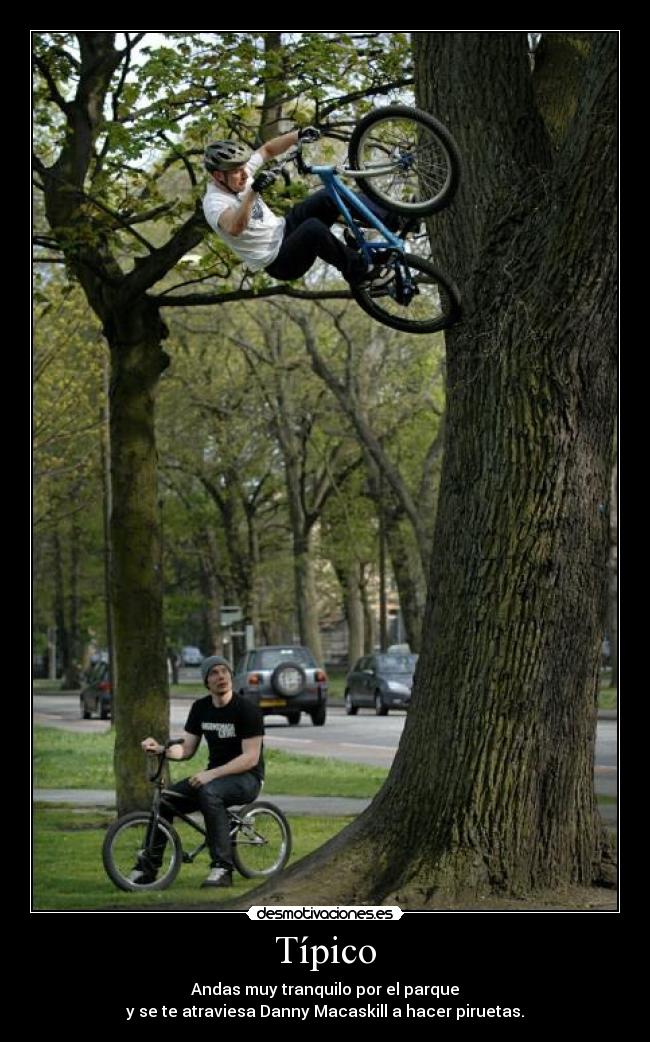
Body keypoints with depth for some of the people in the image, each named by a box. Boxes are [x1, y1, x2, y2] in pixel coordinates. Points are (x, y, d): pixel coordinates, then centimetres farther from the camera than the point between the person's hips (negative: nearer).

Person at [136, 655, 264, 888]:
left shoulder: (247, 710, -13)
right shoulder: (200, 708, 6)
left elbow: (251, 758, -18)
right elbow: (186, 749, 6)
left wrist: (211, 774, -27)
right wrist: (159, 749, -15)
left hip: (247, 778, -7)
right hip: (214, 776, 7)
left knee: (209, 792, -37)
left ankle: (222, 869, -36)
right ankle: (147, 867, -3)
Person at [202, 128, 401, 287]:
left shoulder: (238, 170, -1)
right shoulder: (214, 202, -24)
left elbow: (268, 149, 10)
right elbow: (235, 228, -45)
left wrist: (298, 135, -7)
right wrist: (254, 191, -56)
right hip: (280, 263, -8)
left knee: (331, 196, -8)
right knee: (313, 227, -35)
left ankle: (392, 220, -3)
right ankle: (356, 270, -17)